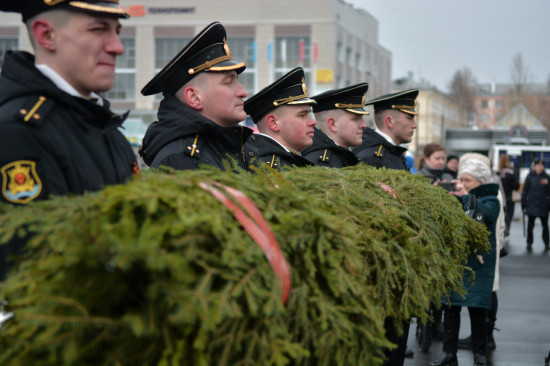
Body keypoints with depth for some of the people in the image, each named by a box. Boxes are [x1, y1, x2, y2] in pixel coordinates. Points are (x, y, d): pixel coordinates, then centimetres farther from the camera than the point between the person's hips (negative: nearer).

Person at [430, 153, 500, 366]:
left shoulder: (490, 200, -2)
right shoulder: (457, 199, 9)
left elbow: (487, 215, -23)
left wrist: (466, 197, -34)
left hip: (478, 263, -4)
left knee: (477, 309, 1)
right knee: (450, 307, 5)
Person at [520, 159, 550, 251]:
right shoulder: (530, 177, -1)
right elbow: (525, 191, 3)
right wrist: (523, 203, 2)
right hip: (531, 205, 0)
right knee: (530, 225, 5)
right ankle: (529, 243, 15)